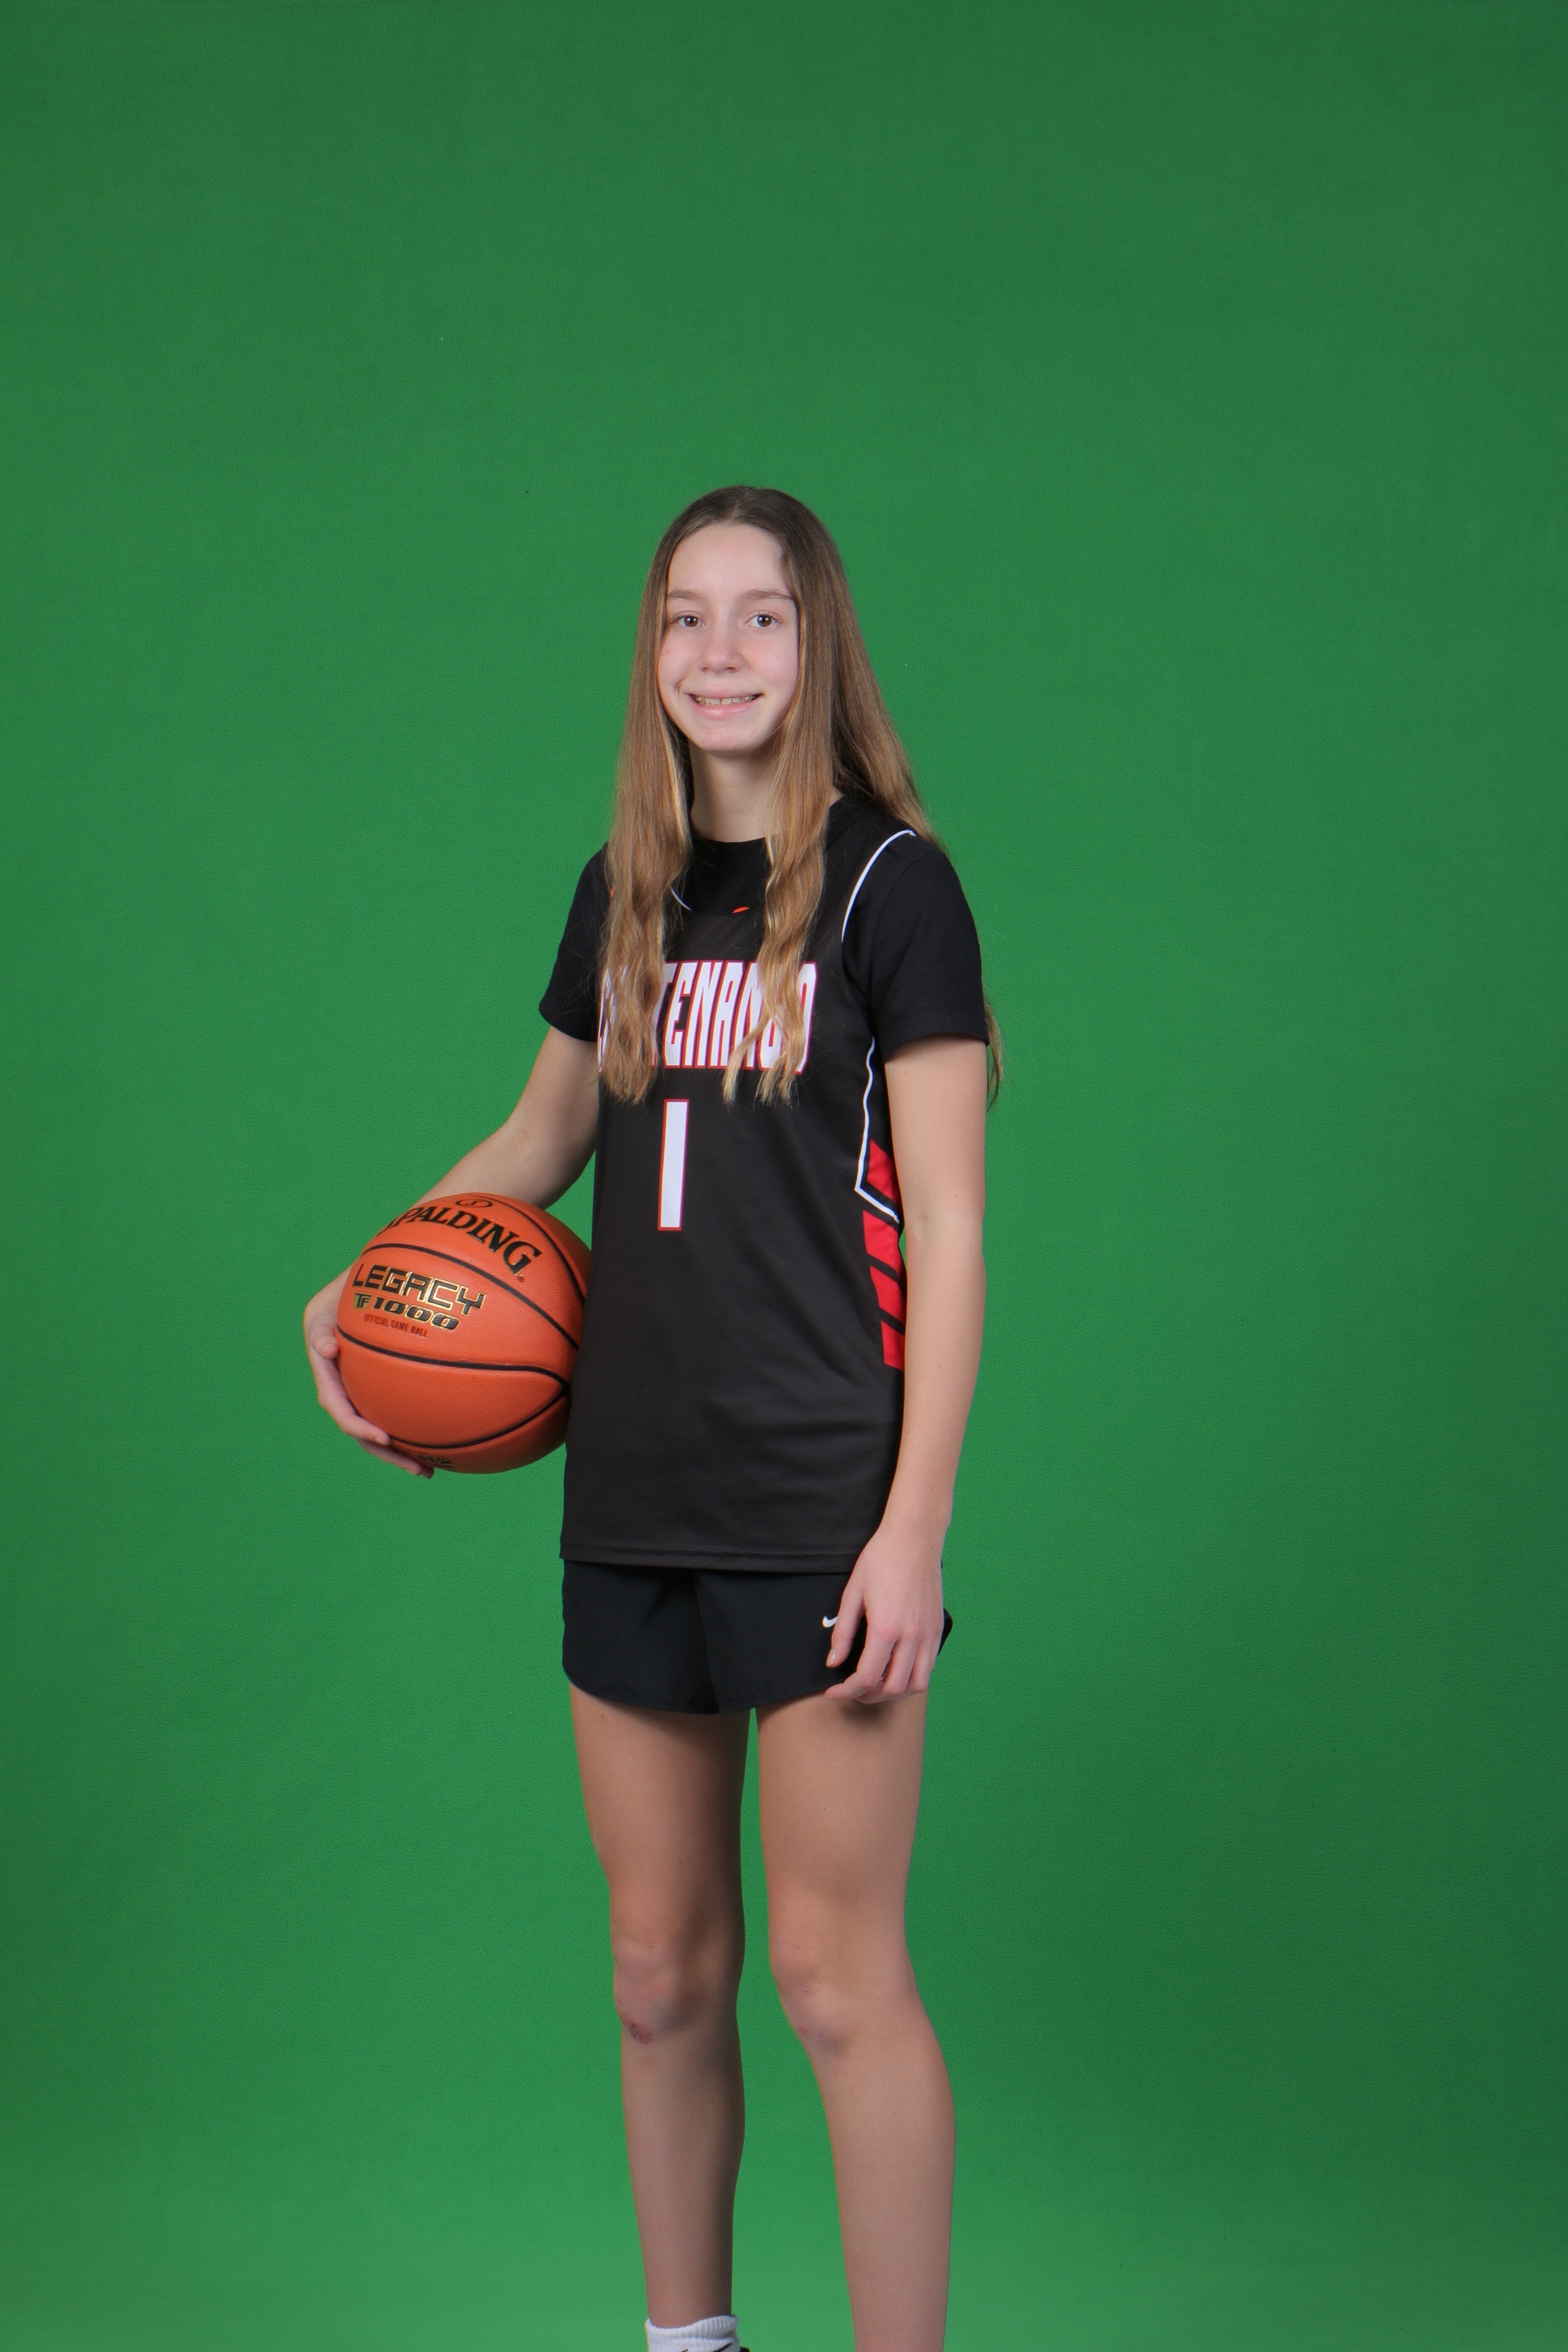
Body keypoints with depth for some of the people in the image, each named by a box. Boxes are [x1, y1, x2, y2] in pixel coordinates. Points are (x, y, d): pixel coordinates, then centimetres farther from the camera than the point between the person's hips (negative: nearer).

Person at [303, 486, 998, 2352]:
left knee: (835, 1977, -4)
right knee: (660, 1971, 13)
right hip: (631, 1501, 6)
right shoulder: (626, 888, 11)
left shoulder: (888, 884, -5)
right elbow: (542, 1140, 24)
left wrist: (915, 1524, -14)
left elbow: (947, 1230, -9)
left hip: (818, 1508, -6)